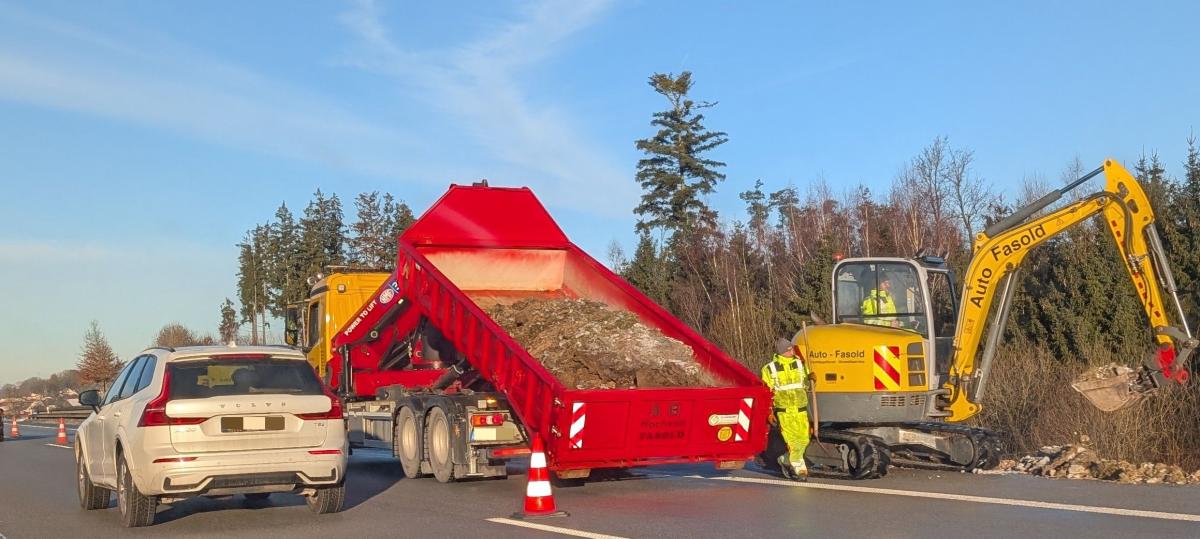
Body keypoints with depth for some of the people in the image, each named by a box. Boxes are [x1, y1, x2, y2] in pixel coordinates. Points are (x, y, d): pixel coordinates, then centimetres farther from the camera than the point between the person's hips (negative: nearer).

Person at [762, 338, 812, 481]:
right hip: (783, 411, -4)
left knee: (804, 439, 2)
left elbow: (806, 384, 19)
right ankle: (799, 470, 6)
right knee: (793, 441, -7)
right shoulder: (770, 368, -2)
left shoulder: (800, 364, 6)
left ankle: (786, 460, 24)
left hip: (800, 410, 4)